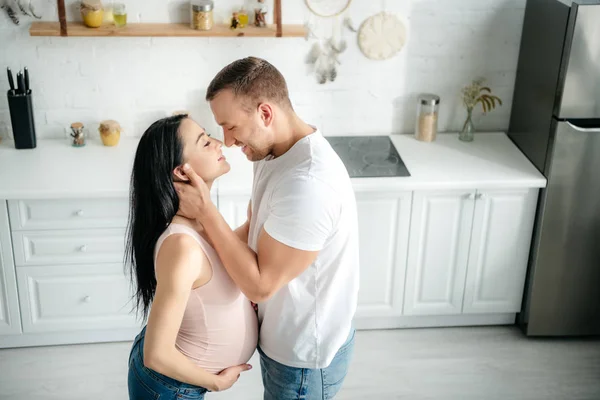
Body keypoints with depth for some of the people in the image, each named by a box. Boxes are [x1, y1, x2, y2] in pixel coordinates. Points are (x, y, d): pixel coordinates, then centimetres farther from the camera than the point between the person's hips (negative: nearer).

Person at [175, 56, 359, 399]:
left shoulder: (307, 185, -36)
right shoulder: (276, 150, -4)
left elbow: (260, 285, -29)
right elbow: (257, 229, 9)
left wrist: (205, 210, -27)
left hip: (305, 354, -8)